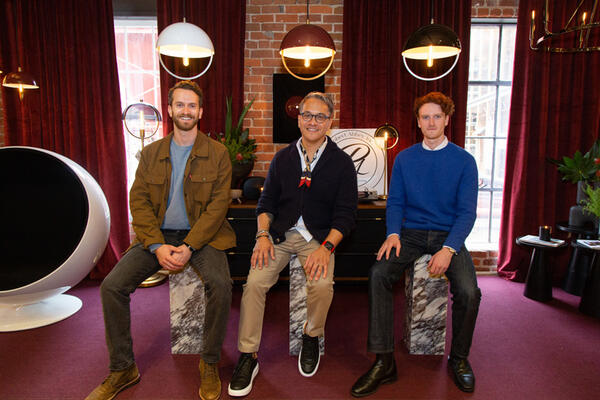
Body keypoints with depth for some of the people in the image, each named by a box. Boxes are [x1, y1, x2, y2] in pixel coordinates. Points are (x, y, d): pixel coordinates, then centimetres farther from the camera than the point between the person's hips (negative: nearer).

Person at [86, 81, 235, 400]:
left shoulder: (217, 154, 0)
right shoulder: (151, 152, 9)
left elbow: (218, 204, -7)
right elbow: (138, 200, 2)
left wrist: (189, 246, -18)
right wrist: (158, 246, -13)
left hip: (201, 235, -2)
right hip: (157, 236, 3)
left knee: (220, 284, -29)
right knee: (111, 286, -14)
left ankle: (209, 364, -5)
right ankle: (122, 369, 6)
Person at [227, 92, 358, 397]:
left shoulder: (341, 162, 3)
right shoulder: (283, 158, 11)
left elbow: (345, 213, -1)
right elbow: (266, 203, 13)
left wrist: (326, 247, -16)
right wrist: (263, 235, -5)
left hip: (319, 236, -1)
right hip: (280, 234, 2)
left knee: (322, 284, -28)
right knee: (254, 282, -21)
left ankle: (311, 337, 4)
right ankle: (248, 356, -3)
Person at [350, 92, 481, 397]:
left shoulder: (464, 161, 2)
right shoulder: (404, 159, 8)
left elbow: (467, 212, -4)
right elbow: (395, 203, 7)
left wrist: (448, 249, -19)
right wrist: (393, 233, -13)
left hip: (449, 235, -1)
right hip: (411, 233, 1)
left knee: (468, 292, -25)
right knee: (378, 274, -26)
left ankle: (459, 359, 6)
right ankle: (384, 362, -15)